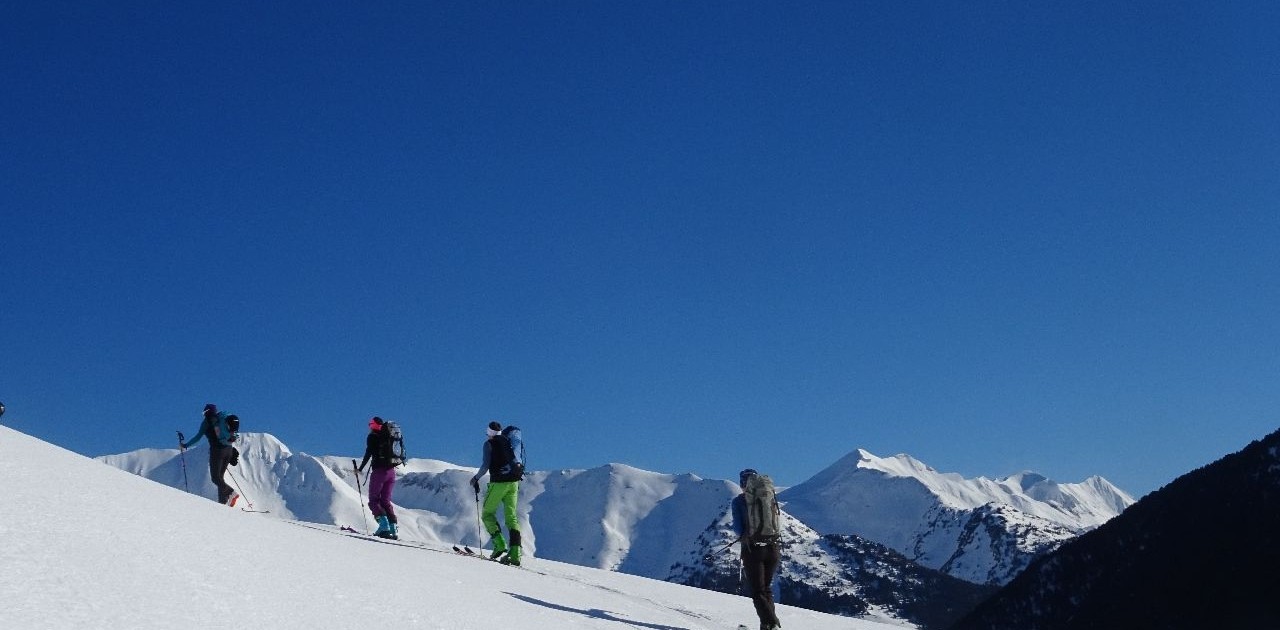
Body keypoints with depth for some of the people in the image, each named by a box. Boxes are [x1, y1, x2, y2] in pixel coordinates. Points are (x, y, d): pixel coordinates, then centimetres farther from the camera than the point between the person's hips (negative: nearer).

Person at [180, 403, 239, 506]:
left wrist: (186, 445, 10)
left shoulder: (207, 421, 2)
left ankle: (231, 493, -23)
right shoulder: (224, 418, 16)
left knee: (215, 478, -2)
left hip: (217, 450, -6)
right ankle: (223, 501, 1)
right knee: (220, 476, 12)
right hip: (229, 450, 6)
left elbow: (198, 436, 0)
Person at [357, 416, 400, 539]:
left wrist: (360, 468, -4)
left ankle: (384, 526, -18)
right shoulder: (388, 436, 14)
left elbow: (368, 453, -10)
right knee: (386, 501, 13)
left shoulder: (372, 437, -2)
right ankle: (394, 528, -2)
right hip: (391, 471, 6)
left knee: (374, 501, 2)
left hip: (379, 470, -6)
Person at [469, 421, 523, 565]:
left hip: (498, 482, -5)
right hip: (513, 482, 5)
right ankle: (515, 553, -9)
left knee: (488, 514, 9)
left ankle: (499, 544, -10)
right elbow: (517, 462, 15)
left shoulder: (489, 444, -1)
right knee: (511, 517, 4)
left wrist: (476, 478, 5)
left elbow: (486, 465, -9)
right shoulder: (508, 442, 16)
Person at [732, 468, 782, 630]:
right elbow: (776, 522, 14)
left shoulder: (739, 501, -4)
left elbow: (738, 527, -4)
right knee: (767, 588, 20)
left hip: (753, 548, -4)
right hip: (773, 548, 4)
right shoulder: (770, 496, 6)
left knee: (758, 591, 1)